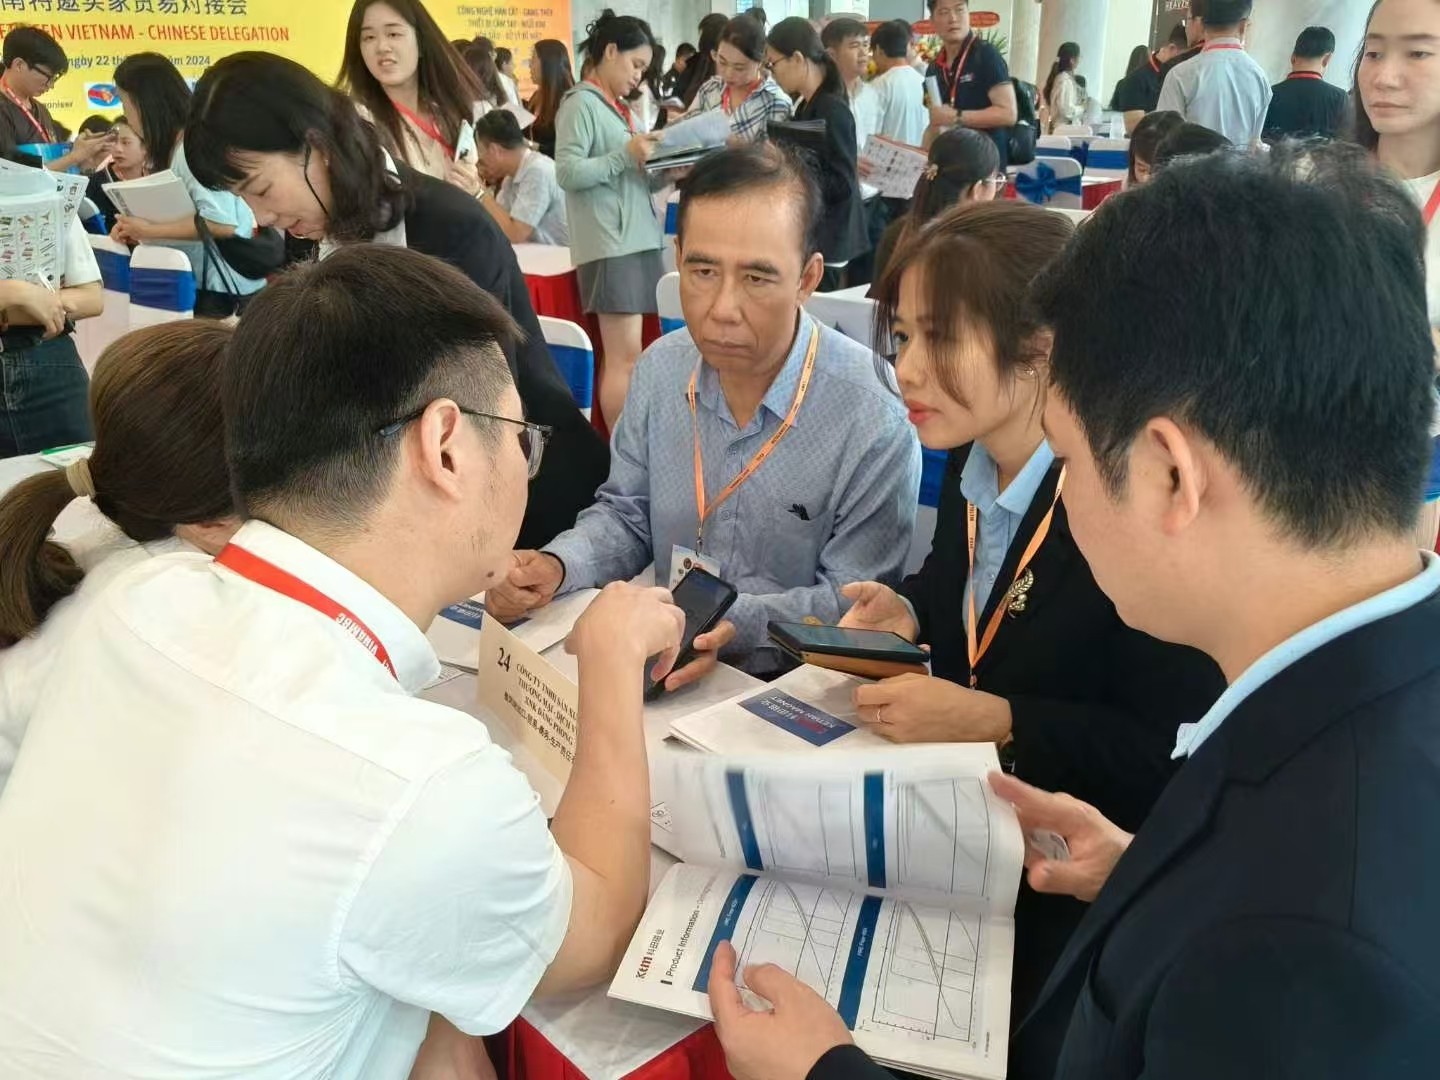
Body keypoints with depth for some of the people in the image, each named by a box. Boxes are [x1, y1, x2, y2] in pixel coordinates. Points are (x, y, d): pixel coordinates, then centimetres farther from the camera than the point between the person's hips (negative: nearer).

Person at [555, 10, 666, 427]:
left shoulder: (620, 107, 20)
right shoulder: (582, 104, -5)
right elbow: (568, 173, -14)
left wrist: (667, 170, 4)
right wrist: (625, 154, -17)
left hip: (640, 239, 8)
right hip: (610, 245, -8)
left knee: (625, 354, 9)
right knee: (625, 357, -9)